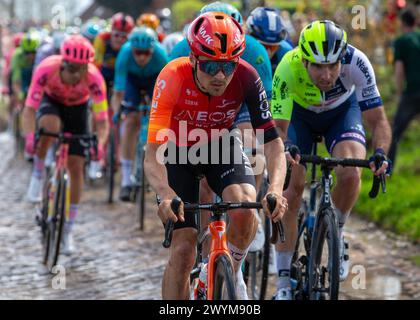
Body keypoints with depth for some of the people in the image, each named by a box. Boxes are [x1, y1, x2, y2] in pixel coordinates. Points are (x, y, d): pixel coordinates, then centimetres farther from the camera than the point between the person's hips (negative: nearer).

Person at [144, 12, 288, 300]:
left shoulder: (246, 78, -29)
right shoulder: (173, 79, -35)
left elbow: (272, 141, -28)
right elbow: (152, 156, -39)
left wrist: (276, 190, -47)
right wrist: (166, 196, -59)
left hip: (220, 144, 2)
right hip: (178, 152, -2)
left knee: (245, 209, -27)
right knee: (183, 249, -13)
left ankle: (231, 273, 3)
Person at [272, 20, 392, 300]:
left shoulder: (356, 62, -36)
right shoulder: (288, 69, -37)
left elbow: (377, 120, -29)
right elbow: (277, 127, -34)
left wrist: (380, 152, -48)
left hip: (342, 110, 0)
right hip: (299, 114, 0)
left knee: (350, 174, -26)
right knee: (290, 191, -10)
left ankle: (336, 234, 4)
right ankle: (284, 281, 1)